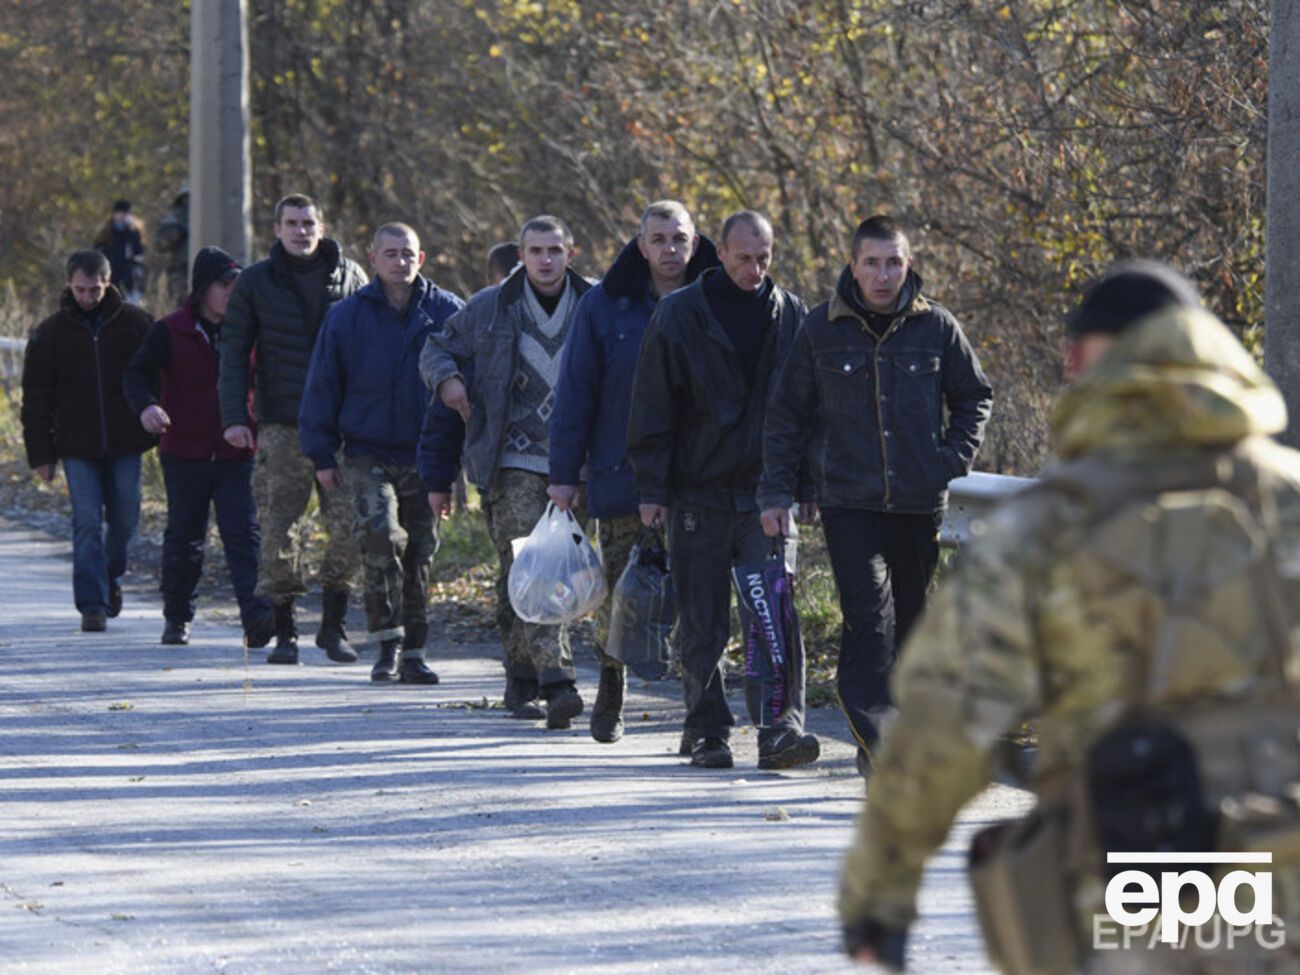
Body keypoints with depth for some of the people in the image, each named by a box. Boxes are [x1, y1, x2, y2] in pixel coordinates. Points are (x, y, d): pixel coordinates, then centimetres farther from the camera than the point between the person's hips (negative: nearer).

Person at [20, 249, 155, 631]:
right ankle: (93, 605, -5)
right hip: (77, 447, -1)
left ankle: (111, 574, 37)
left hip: (125, 443, 1)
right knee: (87, 523, -7)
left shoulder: (134, 322, 2)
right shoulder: (50, 332, 3)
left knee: (124, 519, 8)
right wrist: (40, 453, 0)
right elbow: (36, 398, 5)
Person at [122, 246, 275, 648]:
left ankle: (256, 615, -22)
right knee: (184, 536, 8)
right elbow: (137, 373, -6)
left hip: (235, 455, 1)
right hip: (184, 453, -1)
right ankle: (177, 617, 23)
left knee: (243, 534, -11)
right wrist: (146, 405, -27)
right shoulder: (170, 331, -1)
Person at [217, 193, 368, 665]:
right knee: (278, 529, -3)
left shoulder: (350, 277, 9)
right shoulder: (255, 282, 6)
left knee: (349, 525, -5)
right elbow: (233, 353, 6)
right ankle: (284, 630, 6)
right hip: (281, 427, -1)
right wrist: (234, 416, -5)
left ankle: (333, 625, 9)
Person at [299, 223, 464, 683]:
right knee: (380, 533, -21)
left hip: (426, 457, 2)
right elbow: (322, 386, 8)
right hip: (369, 455, -1)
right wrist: (322, 454, 4)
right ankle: (389, 643, -17)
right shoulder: (346, 316, 3)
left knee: (420, 552, 7)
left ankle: (413, 652, 17)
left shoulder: (446, 312, 3)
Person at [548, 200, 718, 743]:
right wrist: (564, 473, 0)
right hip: (622, 478, 0)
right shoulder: (605, 306, 3)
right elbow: (575, 393, 5)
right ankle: (610, 693, 24)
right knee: (619, 596, 4)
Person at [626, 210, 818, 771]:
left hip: (766, 494, 1)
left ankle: (782, 727, -16)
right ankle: (707, 730, 15)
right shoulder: (679, 316, -1)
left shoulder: (791, 316, 6)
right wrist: (651, 487, -4)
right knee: (702, 625, 5)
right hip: (698, 494, -1)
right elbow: (652, 409, 1)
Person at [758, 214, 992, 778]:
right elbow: (788, 415, 9)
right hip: (849, 503, -2)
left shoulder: (935, 327, 2)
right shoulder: (821, 330, 2)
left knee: (911, 624, 8)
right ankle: (878, 743, -20)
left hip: (920, 504, 2)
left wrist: (954, 462, 2)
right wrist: (776, 492, 4)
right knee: (869, 618, -17)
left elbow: (974, 398, 15)